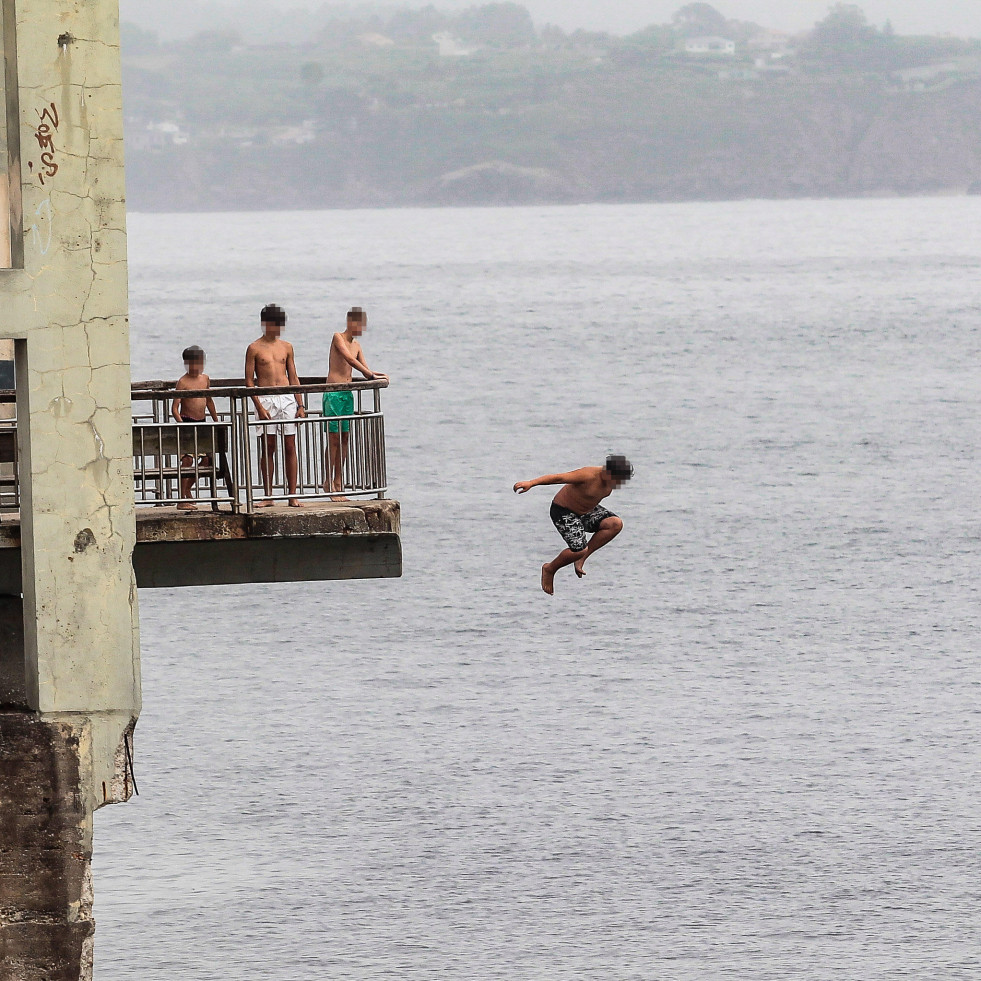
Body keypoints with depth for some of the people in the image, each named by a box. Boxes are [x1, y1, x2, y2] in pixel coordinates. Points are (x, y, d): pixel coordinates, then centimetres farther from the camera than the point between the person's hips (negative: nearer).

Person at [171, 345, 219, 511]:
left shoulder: (205, 379, 10)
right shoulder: (183, 382, -10)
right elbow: (174, 408, -15)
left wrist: (216, 421, 28)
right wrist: (182, 424, -27)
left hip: (201, 423, 7)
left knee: (207, 459, 6)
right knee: (187, 459, -15)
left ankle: (187, 487, 27)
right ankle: (182, 500, -12)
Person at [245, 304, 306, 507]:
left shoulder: (286, 347, 13)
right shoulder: (254, 349, 1)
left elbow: (293, 378, 16)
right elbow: (249, 381, -2)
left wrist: (300, 405, 8)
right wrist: (259, 407, -11)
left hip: (287, 399, 3)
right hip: (266, 399, -3)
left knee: (290, 447, 0)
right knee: (268, 447, -2)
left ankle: (292, 496, 2)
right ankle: (268, 496, 3)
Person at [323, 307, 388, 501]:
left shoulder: (356, 345, 15)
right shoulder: (338, 338, -7)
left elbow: (365, 370, 16)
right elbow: (349, 359, -21)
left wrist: (376, 375, -6)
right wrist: (371, 375, -22)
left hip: (348, 394, 7)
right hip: (333, 393, -7)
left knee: (344, 438, 7)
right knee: (334, 438, -7)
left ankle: (338, 482, 11)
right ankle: (329, 481, -3)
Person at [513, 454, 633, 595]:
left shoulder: (610, 480, -6)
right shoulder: (589, 476, -31)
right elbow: (558, 478, -36)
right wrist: (531, 483, -45)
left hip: (586, 511, 8)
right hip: (564, 512, -8)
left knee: (616, 524, -13)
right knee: (579, 550, -20)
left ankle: (581, 558, -4)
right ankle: (550, 569, 10)